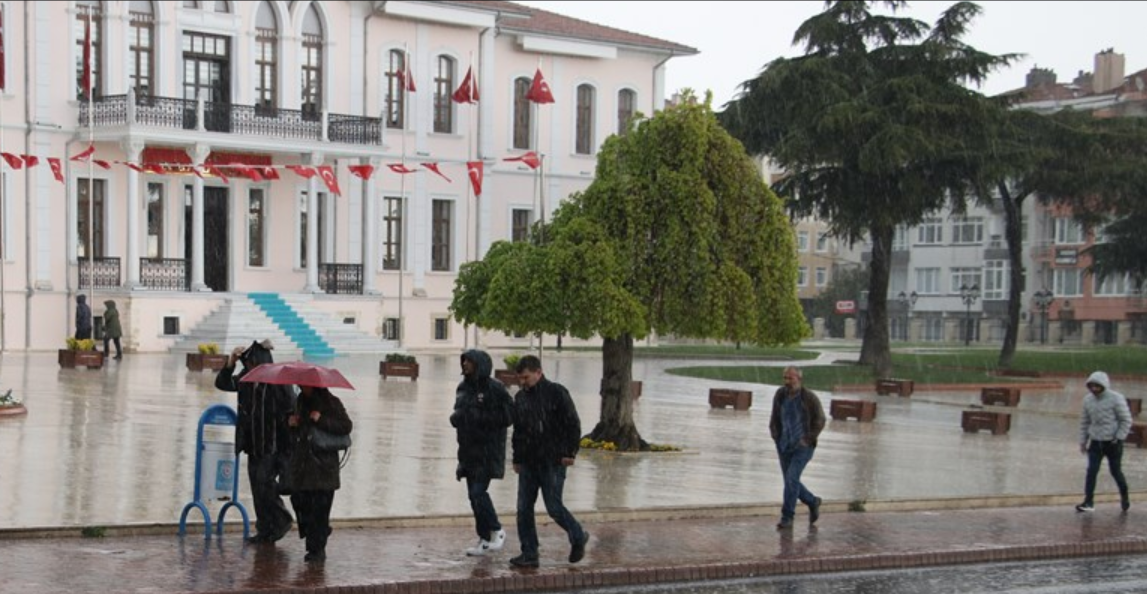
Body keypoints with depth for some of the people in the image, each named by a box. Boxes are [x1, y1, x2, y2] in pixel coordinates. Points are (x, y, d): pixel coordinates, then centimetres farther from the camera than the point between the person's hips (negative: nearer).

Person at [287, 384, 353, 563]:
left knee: (319, 509, -7)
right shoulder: (301, 401, 15)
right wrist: (289, 422, 6)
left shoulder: (331, 402, -3)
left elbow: (346, 426, -10)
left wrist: (321, 420, -18)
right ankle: (314, 546, 18)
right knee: (300, 503, 1)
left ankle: (317, 550, 0)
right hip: (301, 465, 5)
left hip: (323, 466, -5)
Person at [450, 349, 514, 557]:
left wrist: (481, 418, -21)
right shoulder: (463, 387, 11)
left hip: (488, 451, -8)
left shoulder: (494, 388, -11)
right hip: (468, 449, 8)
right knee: (474, 495, 9)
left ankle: (497, 530, 5)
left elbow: (508, 416, -14)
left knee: (478, 492, -14)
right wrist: (455, 417, 0)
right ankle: (485, 540, 19)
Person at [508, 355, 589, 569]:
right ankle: (529, 555, 8)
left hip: (552, 463, -6)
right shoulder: (520, 397, 11)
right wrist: (517, 458, 15)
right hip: (528, 463, 6)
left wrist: (570, 453, -11)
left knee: (554, 507, -5)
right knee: (523, 509, 2)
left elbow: (573, 424, -7)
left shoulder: (556, 393, -7)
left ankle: (578, 537, 20)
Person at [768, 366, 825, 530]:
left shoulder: (809, 397, -12)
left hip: (803, 446, -5)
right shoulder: (780, 394, -1)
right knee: (790, 481, 10)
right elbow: (775, 418, 13)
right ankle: (813, 502, 36)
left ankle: (787, 518, -9)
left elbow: (820, 420, -5)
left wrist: (807, 439, -10)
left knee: (791, 478, -17)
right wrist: (776, 436, 3)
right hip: (784, 446, 5)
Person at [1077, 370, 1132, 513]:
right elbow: (1084, 422, 13)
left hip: (1113, 443, -4)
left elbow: (1126, 420, -7)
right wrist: (1083, 441, 11)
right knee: (1091, 471, -7)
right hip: (1096, 442, 4)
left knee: (1116, 471, 6)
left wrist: (1119, 438, -12)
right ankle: (1088, 502, -7)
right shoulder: (1088, 400, 3)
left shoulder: (1116, 399, -12)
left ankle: (1124, 496, 31)